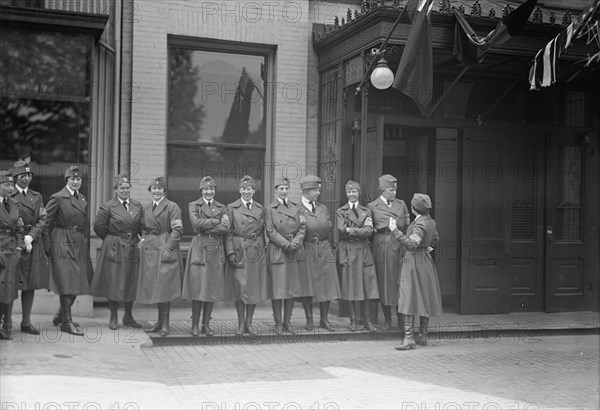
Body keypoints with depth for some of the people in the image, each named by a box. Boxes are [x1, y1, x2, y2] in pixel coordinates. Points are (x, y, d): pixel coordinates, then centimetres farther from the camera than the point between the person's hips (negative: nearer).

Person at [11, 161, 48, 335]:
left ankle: (26, 321, 14)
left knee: (31, 283, 6)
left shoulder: (37, 197, 14)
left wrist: (31, 236, -10)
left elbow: (42, 220, 5)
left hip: (34, 242, 4)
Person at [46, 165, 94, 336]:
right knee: (66, 282, -6)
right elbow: (46, 220, -8)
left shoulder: (83, 199, 14)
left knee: (79, 282, 10)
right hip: (63, 243, -7)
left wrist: (86, 244, 14)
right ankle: (66, 322, 0)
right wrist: (49, 241, -7)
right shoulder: (58, 198, -7)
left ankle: (61, 315, 26)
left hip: (80, 243, 7)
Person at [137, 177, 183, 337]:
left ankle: (165, 324, -4)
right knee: (154, 287, 8)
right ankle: (160, 322, 17)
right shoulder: (146, 208, 17)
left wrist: (167, 248, -16)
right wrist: (144, 240, 7)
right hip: (150, 251, 6)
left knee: (164, 286, -9)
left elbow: (177, 230, -9)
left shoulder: (172, 207, -4)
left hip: (165, 250, -6)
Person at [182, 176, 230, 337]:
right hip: (199, 249, -3)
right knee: (197, 288, -4)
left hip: (216, 250, 3)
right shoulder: (193, 206, 7)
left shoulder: (222, 207, 13)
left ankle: (206, 324, 11)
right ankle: (195, 325, 4)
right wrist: (217, 221, -7)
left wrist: (206, 227, -9)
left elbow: (226, 228, -3)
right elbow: (196, 223, -12)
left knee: (212, 288, 3)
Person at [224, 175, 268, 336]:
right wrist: (231, 253, -10)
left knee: (254, 288, 4)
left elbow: (263, 232, 12)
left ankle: (249, 323, 14)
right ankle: (241, 323, 11)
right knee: (239, 288, 0)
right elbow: (228, 232, -2)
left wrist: (263, 250, 4)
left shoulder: (260, 209, 9)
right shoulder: (232, 208, 1)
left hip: (256, 252, 3)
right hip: (238, 251, -2)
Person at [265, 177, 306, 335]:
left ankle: (287, 321, 15)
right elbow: (271, 231, -7)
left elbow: (302, 227, 5)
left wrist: (295, 243, -11)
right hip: (277, 251, -4)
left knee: (292, 288, 6)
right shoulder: (270, 209, 1)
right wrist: (286, 244, -15)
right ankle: (278, 323, 7)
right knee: (277, 289, -2)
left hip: (294, 251, 4)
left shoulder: (296, 207, 13)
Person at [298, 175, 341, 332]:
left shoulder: (323, 208, 12)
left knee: (327, 286, 4)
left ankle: (324, 320, 14)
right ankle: (309, 320, 15)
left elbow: (330, 230, 16)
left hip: (324, 251, 4)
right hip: (306, 252, -4)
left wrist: (331, 249, 11)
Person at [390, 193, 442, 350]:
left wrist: (395, 231, -29)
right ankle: (423, 337, 21)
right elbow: (435, 239, 24)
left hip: (414, 263, -9)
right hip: (426, 262, 9)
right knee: (424, 299, 13)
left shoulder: (420, 225, -19)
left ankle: (409, 338, -14)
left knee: (409, 299, -9)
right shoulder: (430, 222, 8)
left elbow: (411, 244, -29)